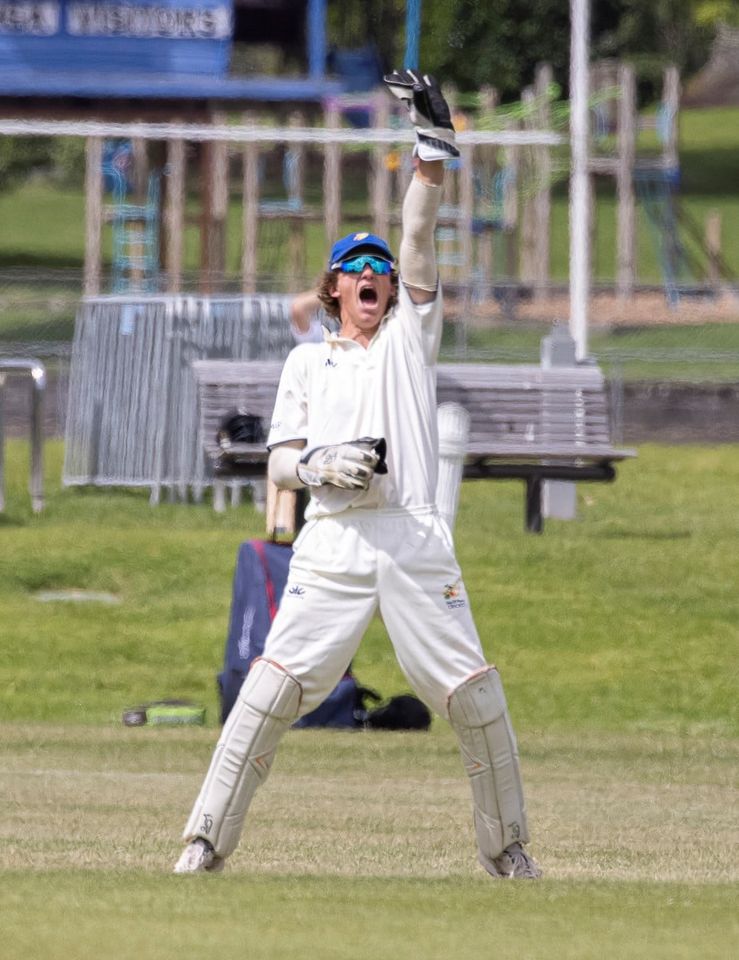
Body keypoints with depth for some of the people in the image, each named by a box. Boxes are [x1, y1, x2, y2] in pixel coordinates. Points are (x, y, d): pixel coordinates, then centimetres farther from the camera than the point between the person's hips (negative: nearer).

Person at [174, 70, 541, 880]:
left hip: (413, 537, 0)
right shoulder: (307, 362, 18)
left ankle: (505, 845, 9)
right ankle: (207, 839, -8)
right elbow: (279, 462, 12)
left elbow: (419, 241, 4)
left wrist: (433, 147, -8)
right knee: (273, 685, -11)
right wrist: (319, 465, -11)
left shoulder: (410, 335, 16)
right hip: (332, 540, 0)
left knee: (473, 693, -5)